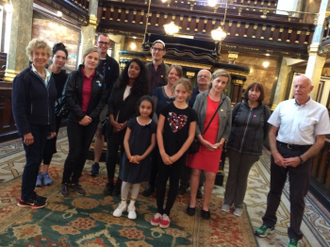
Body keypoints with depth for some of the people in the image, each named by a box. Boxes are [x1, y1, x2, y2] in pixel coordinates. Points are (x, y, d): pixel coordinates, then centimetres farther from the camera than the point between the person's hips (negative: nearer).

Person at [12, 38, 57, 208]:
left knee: (37, 160, 12)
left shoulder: (50, 78, 9)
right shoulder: (24, 77, -12)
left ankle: (30, 193, 26)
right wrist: (25, 131, -19)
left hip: (44, 126, 7)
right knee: (33, 160, -2)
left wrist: (52, 127, 11)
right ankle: (25, 198, 15)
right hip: (30, 126, -6)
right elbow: (18, 107, -15)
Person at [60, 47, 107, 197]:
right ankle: (65, 182, 16)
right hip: (75, 119, -3)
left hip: (92, 121, 3)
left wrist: (91, 116, -9)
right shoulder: (74, 75, -2)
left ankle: (75, 181, 25)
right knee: (74, 152, -5)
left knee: (84, 152, 8)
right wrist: (81, 116, -15)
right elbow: (69, 96, -9)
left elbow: (102, 100, 2)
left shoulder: (100, 79, 5)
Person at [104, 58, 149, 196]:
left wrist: (124, 125, -12)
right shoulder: (118, 85, 6)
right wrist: (113, 121, -11)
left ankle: (119, 184, 23)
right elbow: (110, 104, 3)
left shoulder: (142, 90, -4)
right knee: (111, 155, 4)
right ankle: (110, 183, 21)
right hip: (113, 126, 3)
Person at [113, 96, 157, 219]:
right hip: (129, 157, 0)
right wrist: (130, 156, -14)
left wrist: (142, 156, -12)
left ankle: (132, 205, 27)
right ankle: (123, 204, 27)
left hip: (143, 159, 0)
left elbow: (152, 144, -4)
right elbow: (126, 140, -5)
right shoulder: (132, 121, -5)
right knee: (126, 180, 9)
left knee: (137, 182, 12)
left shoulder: (153, 125, -5)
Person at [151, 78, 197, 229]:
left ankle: (166, 213, 22)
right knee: (161, 180, 9)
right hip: (164, 152, 0)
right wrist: (162, 152, -11)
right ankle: (159, 211, 23)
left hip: (180, 154, 0)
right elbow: (159, 131, -4)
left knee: (174, 183, 9)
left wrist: (177, 155, -8)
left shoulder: (191, 113, -3)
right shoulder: (166, 108, -2)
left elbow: (190, 136, -3)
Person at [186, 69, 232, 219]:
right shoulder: (201, 97, -5)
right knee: (195, 172, 7)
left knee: (211, 176, 5)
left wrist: (221, 141, -6)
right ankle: (192, 203, 24)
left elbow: (228, 125, 5)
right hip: (199, 142, -1)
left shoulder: (227, 101, 2)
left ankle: (205, 206, 22)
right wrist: (201, 139, -12)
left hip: (216, 144, 2)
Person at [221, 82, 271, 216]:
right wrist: (229, 139, 3)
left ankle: (239, 205, 26)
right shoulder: (239, 106, -2)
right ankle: (228, 202, 27)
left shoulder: (265, 110, -5)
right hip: (234, 147, 1)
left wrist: (257, 144, 3)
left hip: (252, 150, -1)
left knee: (243, 177, 12)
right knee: (232, 175, 12)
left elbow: (267, 131, 2)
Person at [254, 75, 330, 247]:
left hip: (302, 155, -2)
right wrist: (275, 153, -8)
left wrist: (300, 159, -12)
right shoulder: (283, 106, -1)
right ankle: (269, 224, 35)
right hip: (280, 151, 2)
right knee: (275, 190, 16)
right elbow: (272, 132, 4)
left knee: (297, 197, 7)